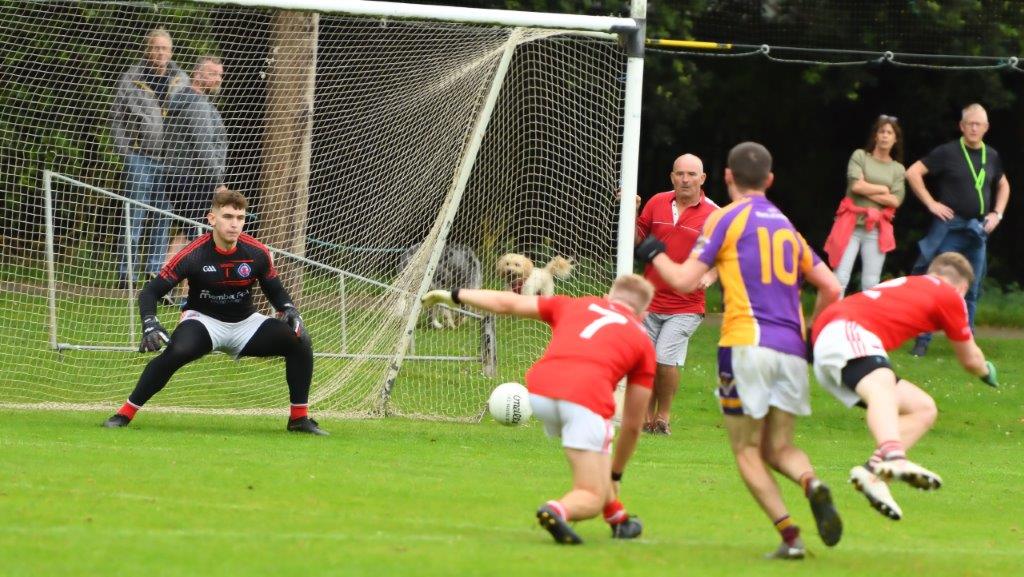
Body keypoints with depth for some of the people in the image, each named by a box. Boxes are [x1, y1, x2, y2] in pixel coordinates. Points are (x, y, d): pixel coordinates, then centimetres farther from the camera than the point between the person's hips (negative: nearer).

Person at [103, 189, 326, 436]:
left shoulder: (257, 253, -12)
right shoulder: (193, 255, -20)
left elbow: (276, 291, 6)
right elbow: (150, 292, -16)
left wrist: (290, 311, -15)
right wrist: (150, 325, -33)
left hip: (246, 323, 4)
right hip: (204, 321, -4)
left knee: (299, 341, -16)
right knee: (178, 350, -36)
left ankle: (299, 417, 0)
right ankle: (125, 413, -26)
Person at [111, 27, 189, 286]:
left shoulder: (181, 80, 8)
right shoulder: (132, 79, -2)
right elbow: (117, 116, 2)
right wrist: (124, 149, -6)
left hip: (170, 158, 4)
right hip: (139, 155, -4)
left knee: (163, 215, 8)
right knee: (135, 214, -5)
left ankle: (155, 269, 15)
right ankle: (127, 272, -3)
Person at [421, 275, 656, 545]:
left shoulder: (575, 305, 29)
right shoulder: (643, 340, 24)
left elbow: (507, 303, 33)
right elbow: (633, 424, 25)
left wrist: (454, 295, 48)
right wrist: (616, 474, 37)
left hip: (540, 390, 4)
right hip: (588, 394, -4)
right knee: (591, 498, 3)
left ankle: (618, 519, 38)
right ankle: (558, 510, -29)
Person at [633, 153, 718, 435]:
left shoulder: (713, 214, -3)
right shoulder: (657, 203, 6)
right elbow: (636, 239, 14)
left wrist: (709, 277, -17)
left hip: (685, 306, -3)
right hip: (650, 301, 3)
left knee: (666, 358, -16)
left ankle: (664, 416, 3)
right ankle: (647, 416, 19)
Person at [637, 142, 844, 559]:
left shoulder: (726, 218, 2)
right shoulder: (786, 225, 19)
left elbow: (685, 280, -3)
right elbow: (831, 288, 17)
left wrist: (654, 255, 15)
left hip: (747, 343, -5)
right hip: (791, 349, 5)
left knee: (747, 451, 4)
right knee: (778, 449, 12)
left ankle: (789, 534, -14)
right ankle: (813, 485, -22)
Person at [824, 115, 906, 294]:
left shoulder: (898, 169, 12)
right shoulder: (860, 156, 5)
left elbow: (896, 201, -1)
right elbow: (856, 185, -10)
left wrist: (868, 191, -7)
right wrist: (883, 189, 0)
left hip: (877, 229, 2)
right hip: (851, 224, -2)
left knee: (871, 284, 2)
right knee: (840, 278, -9)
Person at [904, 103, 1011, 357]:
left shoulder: (992, 157, 10)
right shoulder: (947, 152, -5)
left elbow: (1003, 185, 27)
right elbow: (913, 173, -7)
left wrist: (997, 213, 12)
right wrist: (931, 203, -11)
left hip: (978, 230, 5)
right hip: (949, 228, -5)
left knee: (971, 289, 7)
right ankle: (922, 341, -5)